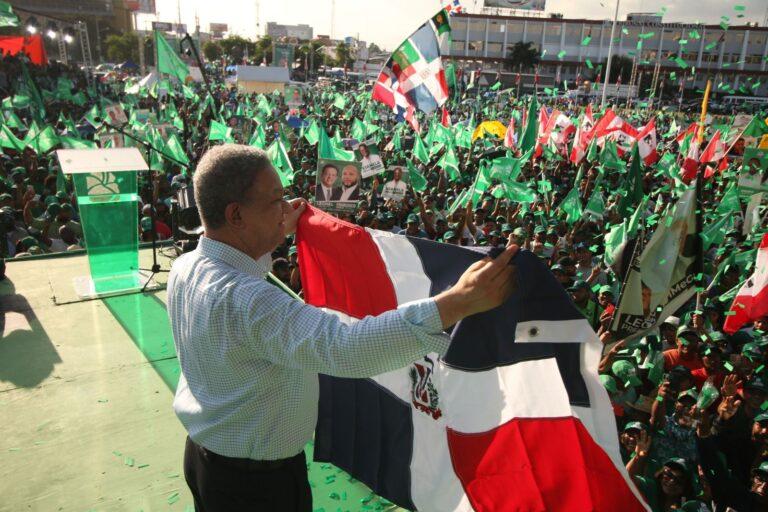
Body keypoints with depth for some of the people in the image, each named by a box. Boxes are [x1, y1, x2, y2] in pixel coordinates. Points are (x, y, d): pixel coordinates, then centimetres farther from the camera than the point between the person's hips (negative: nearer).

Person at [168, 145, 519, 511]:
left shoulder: (185, 268, -8)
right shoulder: (244, 301, -37)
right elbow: (343, 348, -48)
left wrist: (275, 235, 16)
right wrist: (459, 302, -51)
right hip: (257, 480, -7)